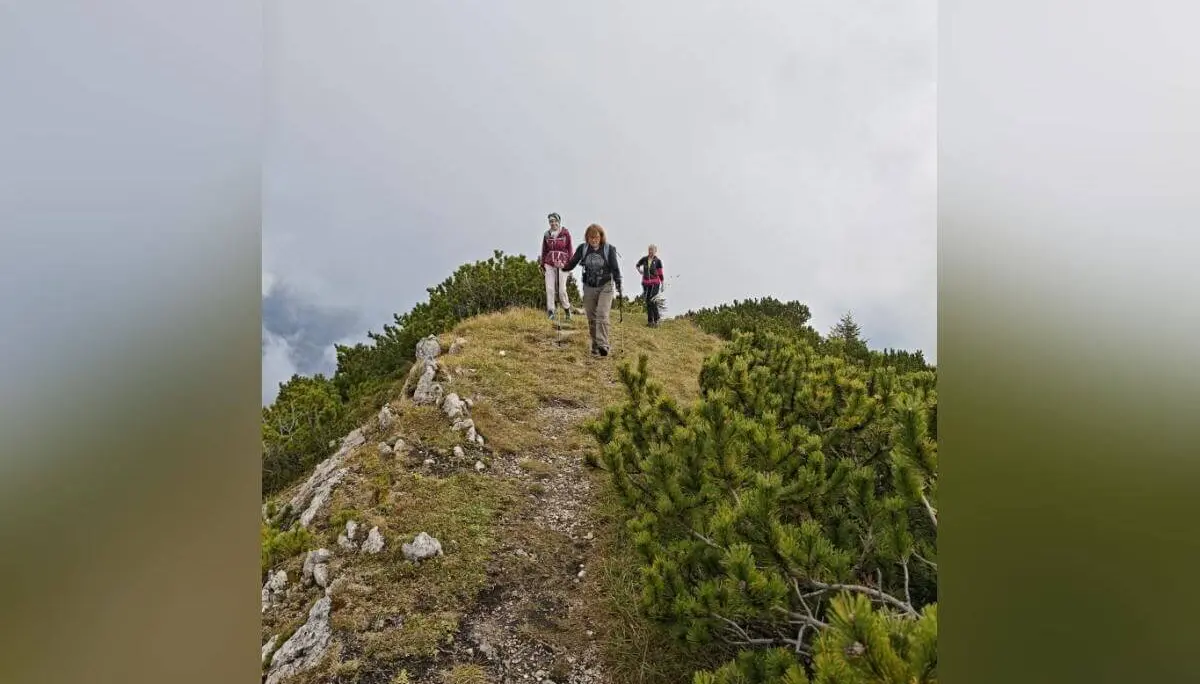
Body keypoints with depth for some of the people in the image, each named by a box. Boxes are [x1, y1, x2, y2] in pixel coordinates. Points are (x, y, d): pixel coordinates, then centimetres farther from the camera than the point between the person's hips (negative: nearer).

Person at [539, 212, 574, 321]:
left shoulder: (565, 233, 1)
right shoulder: (547, 234, 10)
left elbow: (569, 249, 3)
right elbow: (544, 251, 15)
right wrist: (542, 265, 13)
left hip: (562, 264, -3)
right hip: (549, 264, 3)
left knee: (562, 289, -6)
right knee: (549, 289, -4)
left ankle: (567, 309, 16)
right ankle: (550, 312, 0)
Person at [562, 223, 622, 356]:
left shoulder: (609, 249, -5)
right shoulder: (582, 248, 0)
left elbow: (615, 268, -4)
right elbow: (572, 263, 0)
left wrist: (618, 285, -13)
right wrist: (563, 267, -20)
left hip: (605, 287, -3)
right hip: (589, 287, 3)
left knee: (602, 315, -16)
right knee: (591, 318, 7)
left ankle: (603, 345, -20)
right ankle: (595, 345, 17)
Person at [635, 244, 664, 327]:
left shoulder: (658, 261, -4)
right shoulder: (644, 259, 4)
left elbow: (660, 273, 0)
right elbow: (637, 265, 24)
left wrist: (662, 284, 1)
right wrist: (639, 270, 5)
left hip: (655, 283, -4)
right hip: (646, 283, 4)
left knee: (652, 301, -13)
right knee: (647, 302, 7)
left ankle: (656, 320, -3)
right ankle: (650, 321, 16)